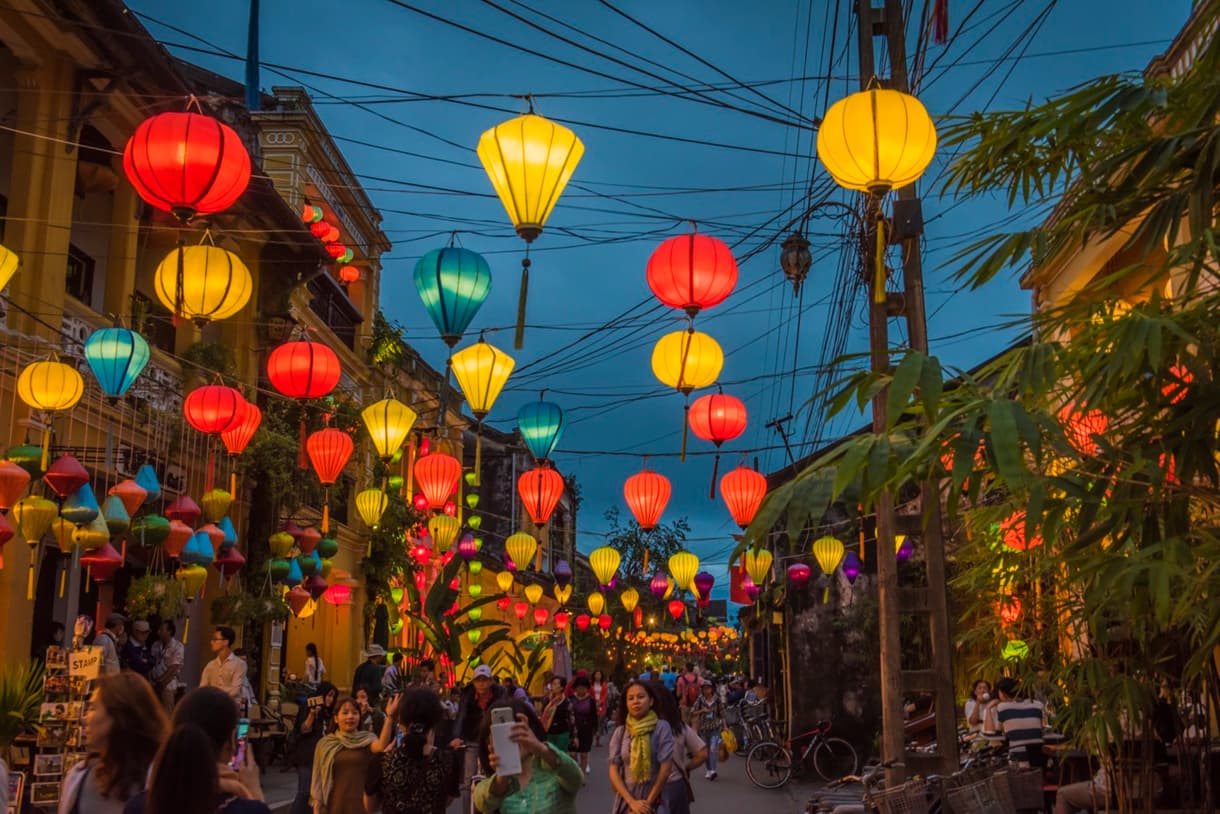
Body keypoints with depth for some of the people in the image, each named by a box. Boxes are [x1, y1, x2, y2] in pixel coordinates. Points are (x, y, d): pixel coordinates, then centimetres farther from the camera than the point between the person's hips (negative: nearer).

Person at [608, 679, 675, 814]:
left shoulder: (662, 728, -6)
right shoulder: (620, 732, 2)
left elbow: (665, 768, -8)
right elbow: (613, 771, 0)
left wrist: (648, 802, -7)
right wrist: (632, 802, -11)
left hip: (655, 803, -2)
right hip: (626, 802, 2)